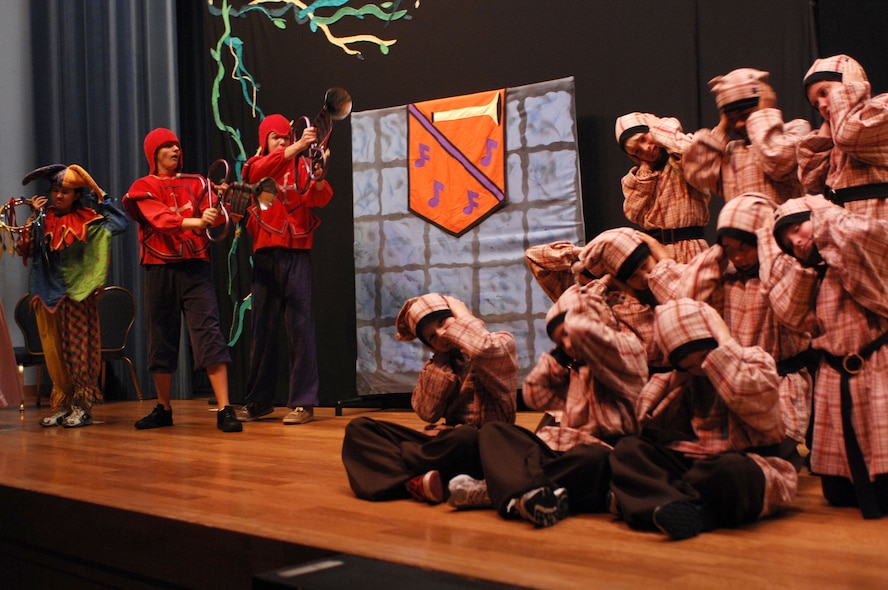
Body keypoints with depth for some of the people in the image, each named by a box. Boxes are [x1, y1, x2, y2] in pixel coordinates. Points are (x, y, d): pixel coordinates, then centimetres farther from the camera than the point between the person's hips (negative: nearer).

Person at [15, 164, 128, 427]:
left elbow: (120, 223, -10)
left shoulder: (87, 220, 2)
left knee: (78, 348, -2)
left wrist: (100, 195, -3)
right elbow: (26, 249, -3)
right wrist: (34, 218, -6)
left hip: (77, 293, -3)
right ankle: (60, 405, 11)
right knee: (53, 350, 4)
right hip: (48, 294, 3)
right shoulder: (43, 219, 8)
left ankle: (82, 406, 1)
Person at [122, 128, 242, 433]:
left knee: (209, 334, -11)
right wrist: (197, 221, -31)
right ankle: (163, 409, 23)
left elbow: (214, 215, -3)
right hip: (160, 270, 0)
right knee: (161, 338, 9)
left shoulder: (196, 183, 12)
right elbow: (161, 219, -15)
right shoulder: (143, 188, 4)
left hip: (195, 267, 0)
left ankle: (225, 410, -14)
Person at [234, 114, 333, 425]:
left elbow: (320, 198, -9)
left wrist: (319, 176, -31)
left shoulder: (301, 167, 8)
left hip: (296, 253, -2)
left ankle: (303, 402, -5)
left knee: (299, 326, -7)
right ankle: (259, 399, 19)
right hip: (264, 255, 2)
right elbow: (261, 171, -14)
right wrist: (297, 147, -28)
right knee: (263, 327, 9)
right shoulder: (255, 166, 11)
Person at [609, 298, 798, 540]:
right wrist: (675, 376, 5)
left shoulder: (755, 361, 0)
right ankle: (674, 509, -42)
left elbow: (750, 397, -24)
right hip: (693, 463, 5)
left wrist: (725, 339, -13)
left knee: (729, 469, -40)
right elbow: (648, 423, 7)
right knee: (628, 449, -15)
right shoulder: (684, 377, 14)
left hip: (745, 468, -5)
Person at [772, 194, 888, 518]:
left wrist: (823, 209, -12)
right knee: (837, 493, 10)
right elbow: (791, 312, 2)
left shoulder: (862, 253, -6)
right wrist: (804, 263, -1)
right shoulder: (813, 274, 15)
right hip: (835, 382, 7)